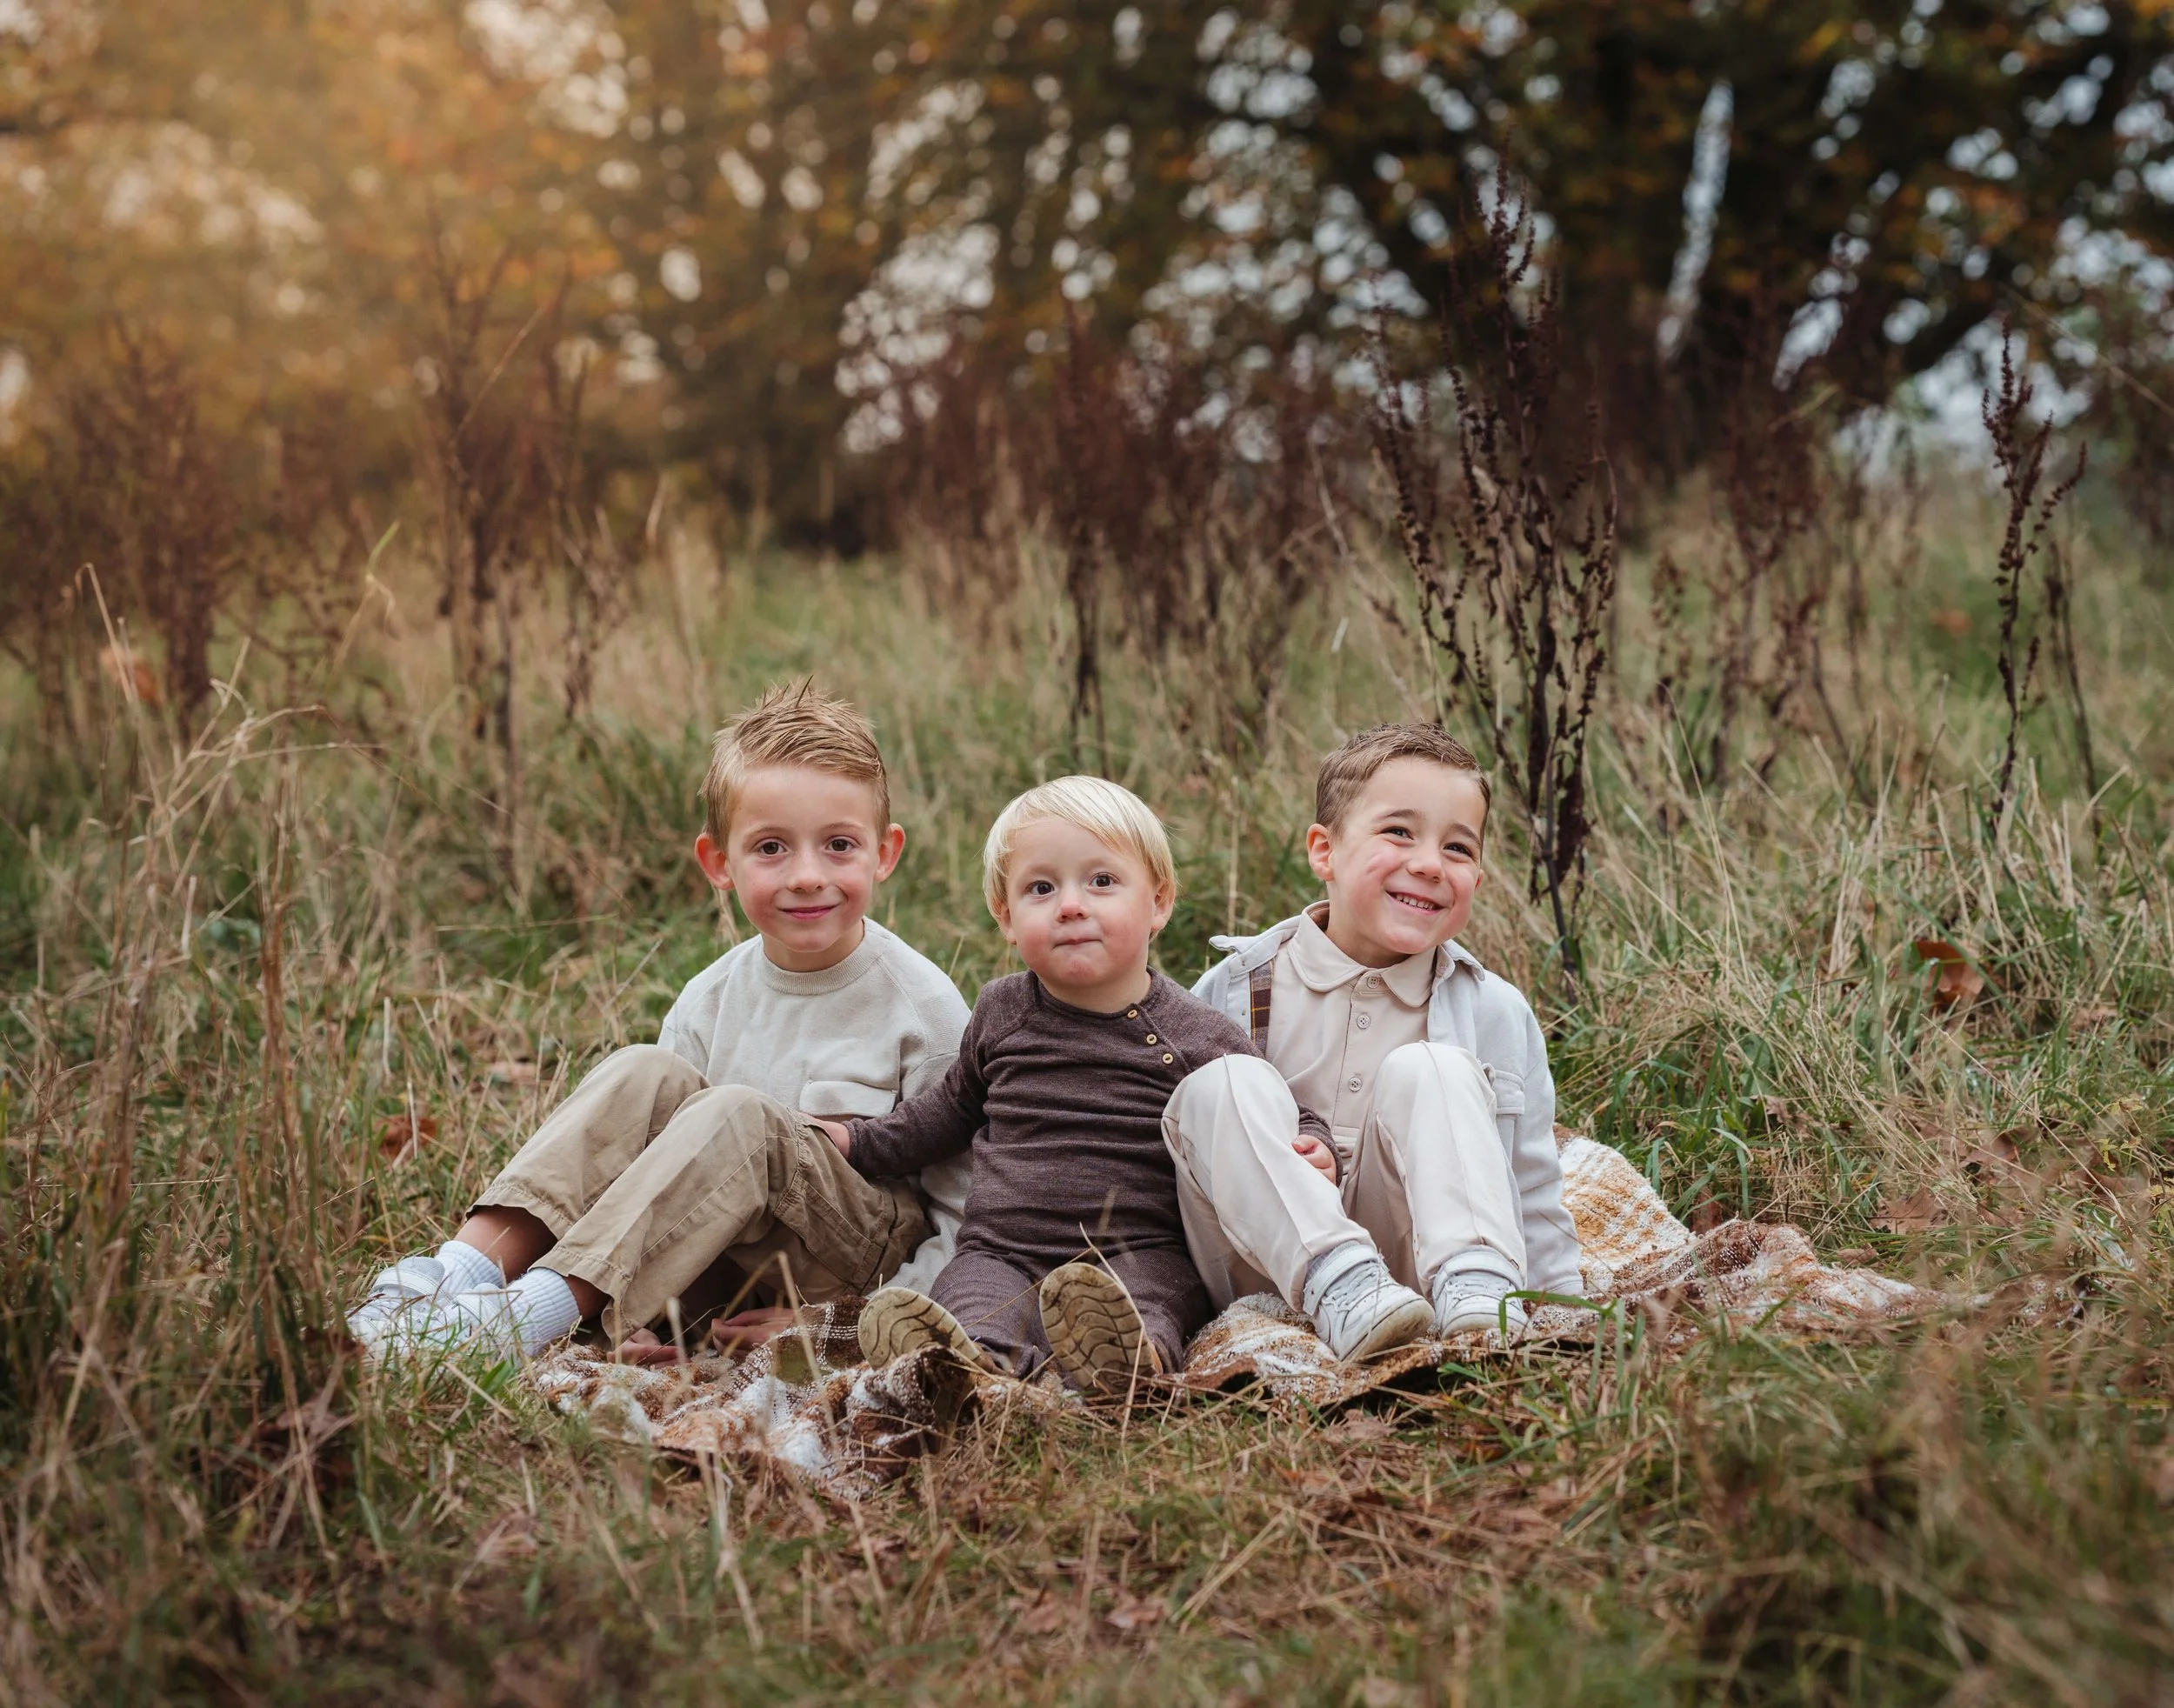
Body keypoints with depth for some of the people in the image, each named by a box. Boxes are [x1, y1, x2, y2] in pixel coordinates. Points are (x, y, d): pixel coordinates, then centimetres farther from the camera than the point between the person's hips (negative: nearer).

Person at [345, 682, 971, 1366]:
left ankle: (535, 1312, -38)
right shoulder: (712, 1001, 2)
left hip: (874, 1247, -4)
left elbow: (965, 1213, -9)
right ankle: (465, 1270, -30)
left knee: (737, 1115, -31)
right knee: (645, 1075, -18)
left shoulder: (921, 1007, -11)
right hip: (736, 1250, 5)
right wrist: (630, 1306, -15)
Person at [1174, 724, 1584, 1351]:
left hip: (1417, 1256, 0)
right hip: (1269, 1268, 0)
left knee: (1431, 1071, -20)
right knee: (1225, 1084, -22)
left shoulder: (1497, 1014, 5)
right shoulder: (1236, 992, 3)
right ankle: (1341, 1285, -42)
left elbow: (1536, 1202, 9)